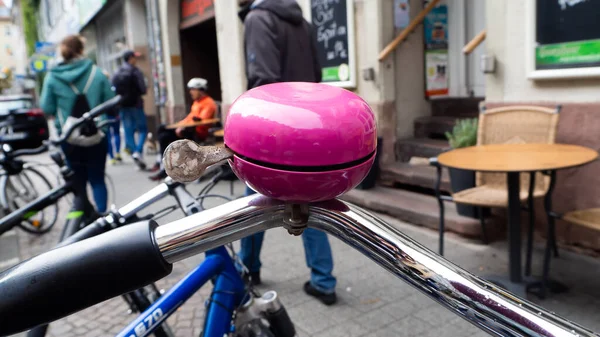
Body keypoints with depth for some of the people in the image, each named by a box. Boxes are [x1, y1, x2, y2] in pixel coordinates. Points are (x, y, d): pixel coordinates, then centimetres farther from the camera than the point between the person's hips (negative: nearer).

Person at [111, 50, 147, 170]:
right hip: (135, 105, -5)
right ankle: (138, 151, -15)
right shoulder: (135, 72, -8)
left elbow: (113, 91, 7)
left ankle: (133, 151, 7)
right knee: (142, 129, 3)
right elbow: (143, 89, -15)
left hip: (123, 106, 5)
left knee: (128, 132, 7)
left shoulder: (116, 74, 9)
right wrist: (137, 92, 5)